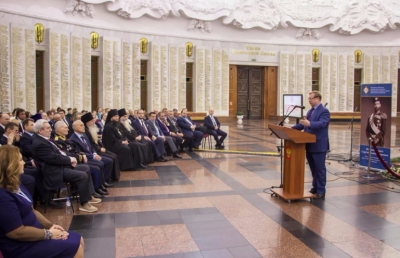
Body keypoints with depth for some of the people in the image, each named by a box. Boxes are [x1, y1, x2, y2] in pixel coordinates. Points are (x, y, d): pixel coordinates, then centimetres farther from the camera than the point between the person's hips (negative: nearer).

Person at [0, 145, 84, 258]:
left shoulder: (14, 185, 8)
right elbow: (18, 232, -26)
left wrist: (50, 225, 3)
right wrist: (48, 234, -14)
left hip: (34, 233, 10)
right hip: (22, 247, -10)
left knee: (79, 240, 10)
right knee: (75, 247, -11)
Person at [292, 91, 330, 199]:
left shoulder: (324, 111, -12)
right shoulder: (310, 111, 15)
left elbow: (321, 123, -28)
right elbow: (303, 124, 20)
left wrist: (309, 124, -44)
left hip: (318, 146, -8)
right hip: (309, 145, 8)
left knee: (320, 169, 1)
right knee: (313, 168, 17)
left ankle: (321, 191, 9)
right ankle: (315, 187, 28)